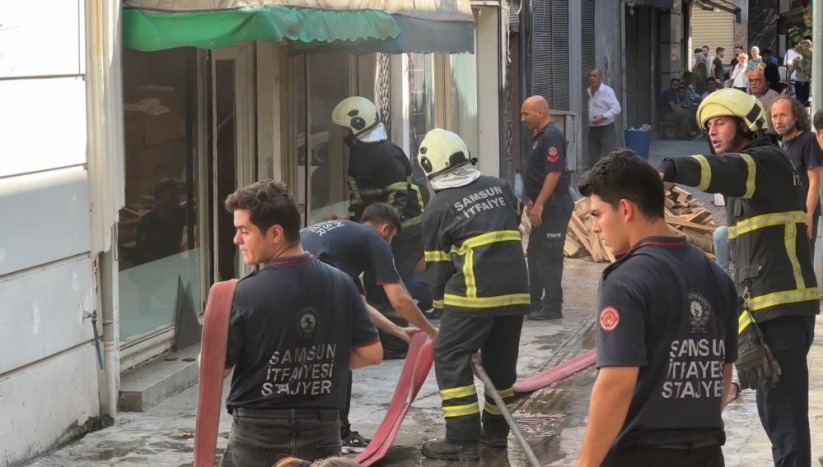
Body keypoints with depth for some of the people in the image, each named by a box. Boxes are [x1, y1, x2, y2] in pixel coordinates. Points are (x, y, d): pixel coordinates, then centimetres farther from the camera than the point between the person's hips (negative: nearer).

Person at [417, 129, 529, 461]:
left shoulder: (438, 209, 1)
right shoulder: (500, 188, 14)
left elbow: (438, 267, 4)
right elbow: (516, 232, 18)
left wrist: (443, 305, 16)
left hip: (474, 294, -6)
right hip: (517, 291, 6)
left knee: (450, 359, 2)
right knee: (501, 360, 18)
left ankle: (462, 440, -3)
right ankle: (495, 431, 28)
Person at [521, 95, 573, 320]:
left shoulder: (551, 136, -17)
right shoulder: (540, 135, 15)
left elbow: (554, 173, -24)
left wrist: (539, 205, -24)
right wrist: (533, 202, 20)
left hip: (554, 205, -11)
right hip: (544, 205, 11)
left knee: (549, 256, -7)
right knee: (535, 254, 15)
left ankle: (552, 307, -3)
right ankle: (534, 303, 23)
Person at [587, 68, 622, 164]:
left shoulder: (607, 91, -11)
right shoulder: (589, 92, 11)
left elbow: (616, 109, -19)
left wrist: (603, 117, -28)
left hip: (606, 129, -7)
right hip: (593, 130, 7)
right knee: (593, 159, 8)